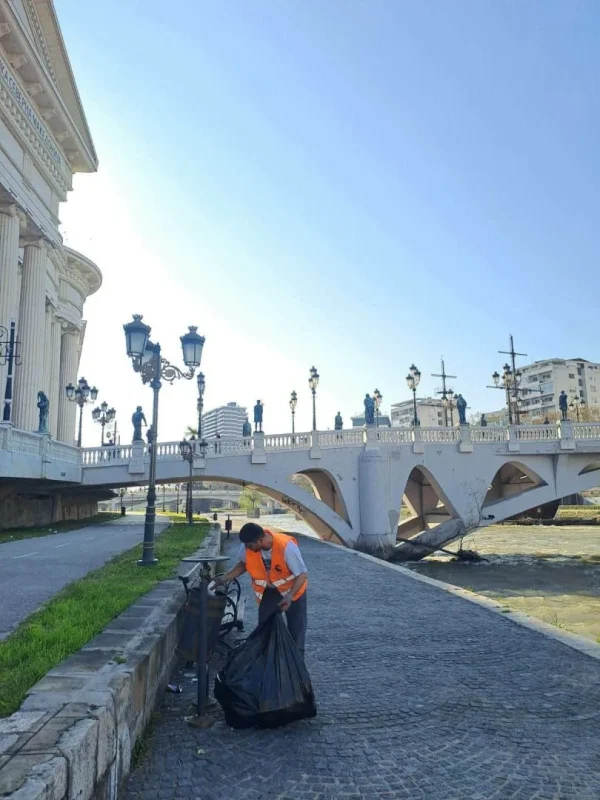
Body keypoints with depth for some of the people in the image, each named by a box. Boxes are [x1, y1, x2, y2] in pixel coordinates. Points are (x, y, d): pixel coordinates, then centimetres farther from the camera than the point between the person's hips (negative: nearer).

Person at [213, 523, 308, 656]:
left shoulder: (286, 546, -38)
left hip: (293, 589, -3)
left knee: (296, 626, 7)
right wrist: (225, 578, -13)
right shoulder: (248, 546, -24)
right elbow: (243, 564, -2)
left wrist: (290, 596, -41)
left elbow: (302, 574, -29)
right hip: (268, 590, 3)